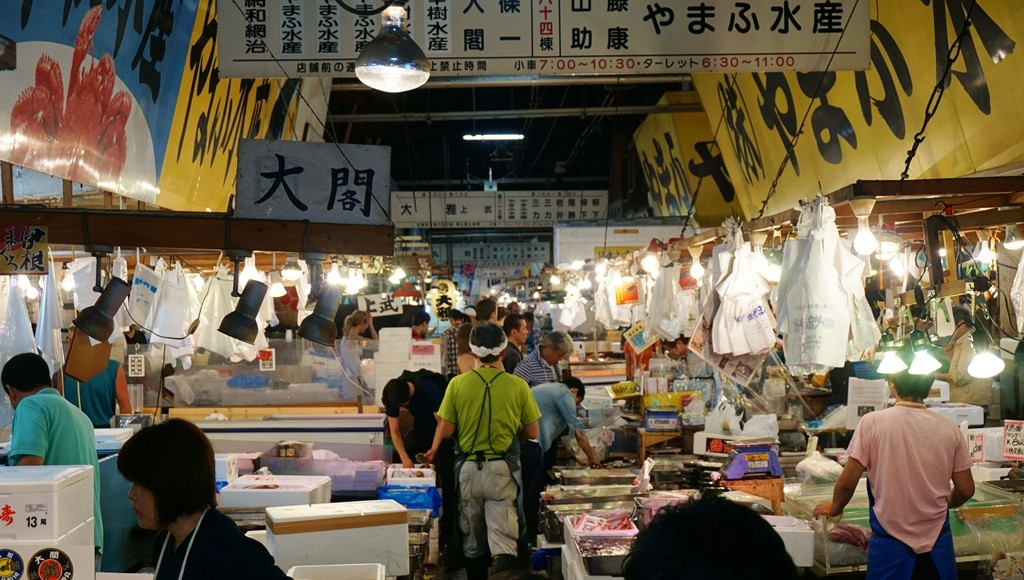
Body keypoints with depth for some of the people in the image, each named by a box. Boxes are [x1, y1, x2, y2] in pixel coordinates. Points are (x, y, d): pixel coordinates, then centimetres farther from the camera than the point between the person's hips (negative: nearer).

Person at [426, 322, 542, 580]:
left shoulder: (458, 383, -5)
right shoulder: (518, 385, -6)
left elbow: (446, 431, -4)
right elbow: (533, 433, 1)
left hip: (468, 469, 2)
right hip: (502, 469, -1)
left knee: (473, 540, 17)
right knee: (503, 538, -5)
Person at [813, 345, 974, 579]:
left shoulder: (872, 423, -10)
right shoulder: (950, 429, -2)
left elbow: (847, 482, -8)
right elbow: (966, 490, 4)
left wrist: (834, 507, 12)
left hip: (891, 545, -2)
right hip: (938, 546, 2)